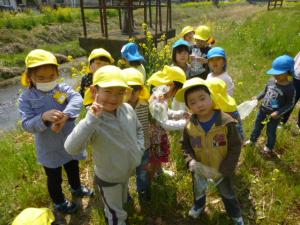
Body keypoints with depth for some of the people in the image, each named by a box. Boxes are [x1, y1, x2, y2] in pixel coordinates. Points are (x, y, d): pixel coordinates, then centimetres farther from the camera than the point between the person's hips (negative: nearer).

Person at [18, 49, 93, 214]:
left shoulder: (63, 88, -11)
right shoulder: (26, 98, -14)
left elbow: (77, 99, -30)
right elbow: (27, 125, -20)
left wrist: (64, 117, -47)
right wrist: (44, 117, -41)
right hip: (49, 149, -2)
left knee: (73, 169, 28)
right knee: (54, 178, 20)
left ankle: (77, 188, 60)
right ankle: (59, 202, 48)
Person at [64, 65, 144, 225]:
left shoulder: (128, 109, -16)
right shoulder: (93, 121, -33)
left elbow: (138, 129, 5)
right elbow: (71, 148, -48)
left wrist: (139, 149, -5)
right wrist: (91, 119, -52)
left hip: (128, 171, 6)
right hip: (108, 177, -6)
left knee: (122, 202, 37)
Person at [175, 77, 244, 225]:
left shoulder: (226, 122, -27)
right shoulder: (189, 126, -19)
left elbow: (235, 147, -18)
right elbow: (185, 146, -2)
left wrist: (224, 169, -20)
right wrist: (190, 161, -19)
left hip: (221, 170, -2)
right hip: (199, 169, 2)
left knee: (228, 194, 23)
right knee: (198, 191, 30)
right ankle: (198, 206, 63)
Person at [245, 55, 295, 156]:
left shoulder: (290, 89, -23)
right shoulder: (271, 81, -10)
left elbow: (290, 104, -14)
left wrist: (278, 113, -23)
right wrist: (257, 98, -7)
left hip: (274, 115, -4)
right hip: (262, 110, 4)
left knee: (270, 132, 18)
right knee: (257, 127, 25)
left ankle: (269, 147, 45)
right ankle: (252, 139, 51)